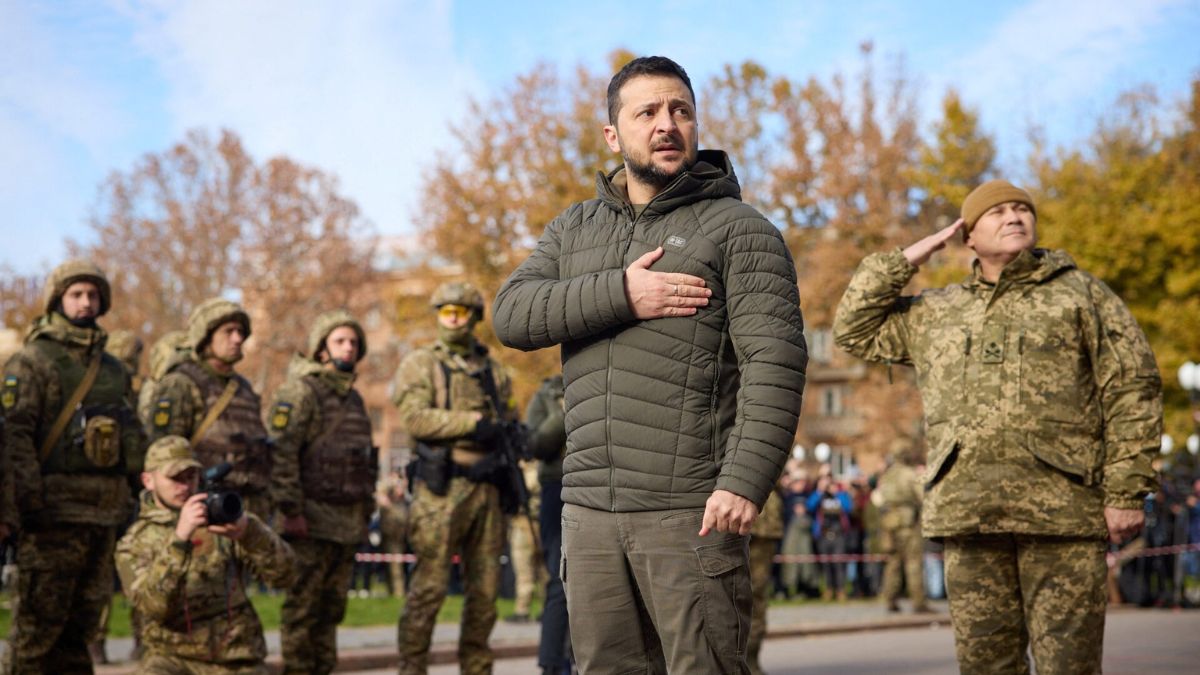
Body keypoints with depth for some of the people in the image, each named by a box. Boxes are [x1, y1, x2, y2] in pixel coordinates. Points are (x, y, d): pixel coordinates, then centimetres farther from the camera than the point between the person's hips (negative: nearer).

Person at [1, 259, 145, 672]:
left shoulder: (115, 370, 18)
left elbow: (132, 439, 23)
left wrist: (131, 500, 16)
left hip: (106, 514, 6)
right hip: (56, 511, -6)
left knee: (81, 623, 11)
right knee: (39, 623, -5)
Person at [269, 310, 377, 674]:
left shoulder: (353, 398, 19)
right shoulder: (300, 391, -8)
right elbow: (280, 454, -16)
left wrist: (366, 509, 20)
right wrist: (290, 511, -20)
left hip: (348, 523, 8)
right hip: (313, 519, -8)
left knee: (331, 608, 11)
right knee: (303, 607, -4)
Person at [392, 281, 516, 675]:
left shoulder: (494, 370, 19)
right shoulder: (419, 365, 4)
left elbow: (507, 422, 23)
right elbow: (416, 417, -11)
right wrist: (473, 422, -18)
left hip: (488, 487, 5)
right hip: (443, 487, -5)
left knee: (485, 588, 7)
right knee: (429, 585, -7)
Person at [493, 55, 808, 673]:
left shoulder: (739, 229, 0)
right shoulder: (573, 230, 17)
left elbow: (774, 365, -11)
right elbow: (511, 314, 1)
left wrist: (746, 481, -22)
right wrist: (619, 294, -13)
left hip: (690, 510, -5)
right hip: (590, 507, 5)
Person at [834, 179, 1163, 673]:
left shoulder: (1081, 294, 9)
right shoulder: (935, 313, 19)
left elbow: (1132, 392, 3)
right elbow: (854, 330, 21)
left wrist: (1126, 492, -7)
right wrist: (903, 261, 13)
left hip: (1061, 506, -3)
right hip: (966, 512, 3)